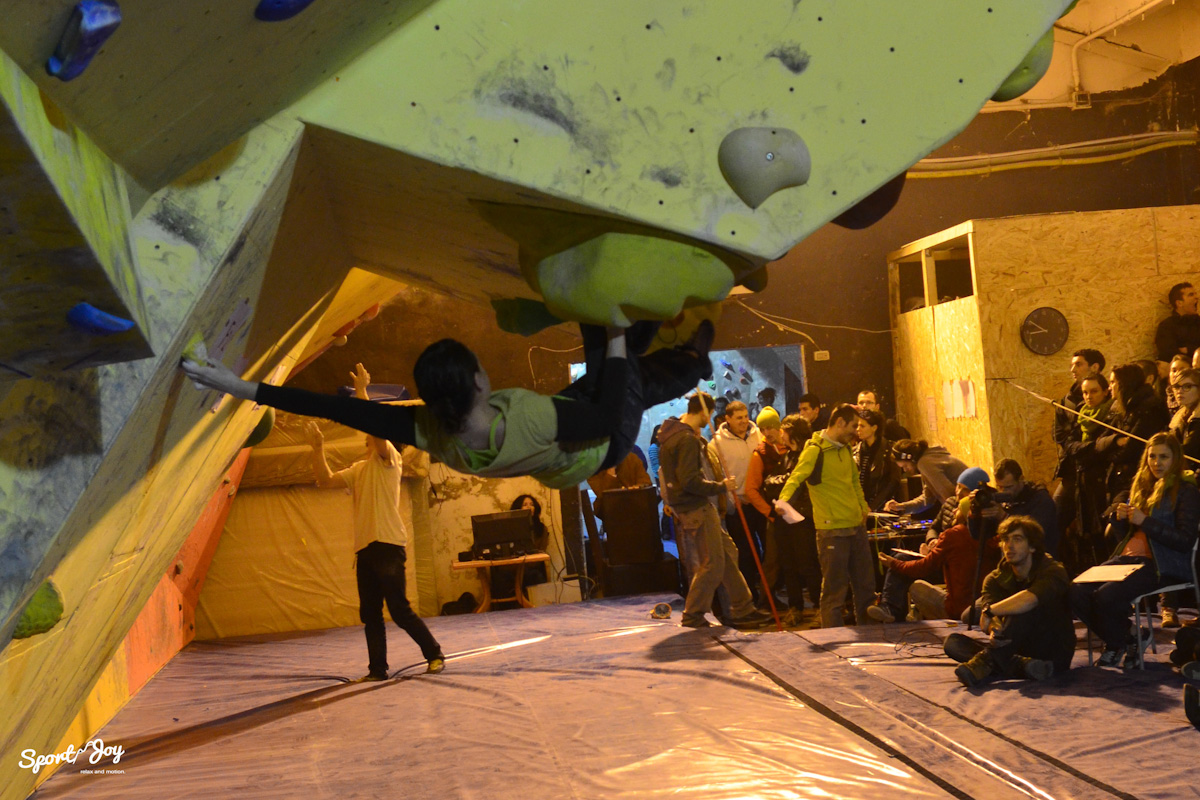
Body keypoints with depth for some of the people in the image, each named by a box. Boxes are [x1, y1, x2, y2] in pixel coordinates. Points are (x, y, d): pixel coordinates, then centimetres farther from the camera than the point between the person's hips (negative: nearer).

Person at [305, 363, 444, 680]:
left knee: (399, 609, -7)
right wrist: (318, 447, 6)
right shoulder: (358, 469, 19)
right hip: (364, 547, 8)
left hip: (388, 546, -8)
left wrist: (361, 391, -17)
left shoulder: (389, 458, -3)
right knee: (370, 614, 7)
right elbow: (325, 479, 16)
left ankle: (434, 654, 6)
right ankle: (378, 669, 12)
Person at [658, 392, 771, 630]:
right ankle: (692, 617, 5)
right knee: (712, 564, -4)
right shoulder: (687, 440, -19)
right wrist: (721, 487, -16)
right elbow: (690, 481, -25)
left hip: (701, 507, 11)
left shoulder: (673, 434, 13)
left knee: (727, 554, 14)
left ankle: (742, 610, 21)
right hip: (696, 510, -11)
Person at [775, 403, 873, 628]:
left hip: (856, 526, 8)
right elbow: (796, 477, -26)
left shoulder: (846, 449, 15)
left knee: (866, 584, 16)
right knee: (834, 589, -3)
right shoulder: (814, 450, -11)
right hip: (832, 529, -8)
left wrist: (863, 507, 19)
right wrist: (783, 499, -43)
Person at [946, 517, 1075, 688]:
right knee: (953, 642, -17)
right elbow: (987, 622, -14)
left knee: (1024, 609, -31)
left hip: (1054, 653, -5)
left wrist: (988, 610, -22)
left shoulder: (1053, 572, -11)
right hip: (1016, 651, 5)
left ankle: (984, 663, -37)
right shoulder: (995, 579, 4)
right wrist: (993, 631, -39)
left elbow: (1028, 600, -35)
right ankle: (1022, 666, -35)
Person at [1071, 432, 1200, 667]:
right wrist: (1119, 517, 1)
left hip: (1163, 566, -7)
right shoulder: (1142, 487, 20)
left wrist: (1145, 521, -16)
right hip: (1128, 558, 7)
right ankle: (1127, 638, 1)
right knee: (1077, 592, -17)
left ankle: (1117, 644, 1)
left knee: (1106, 596, -29)